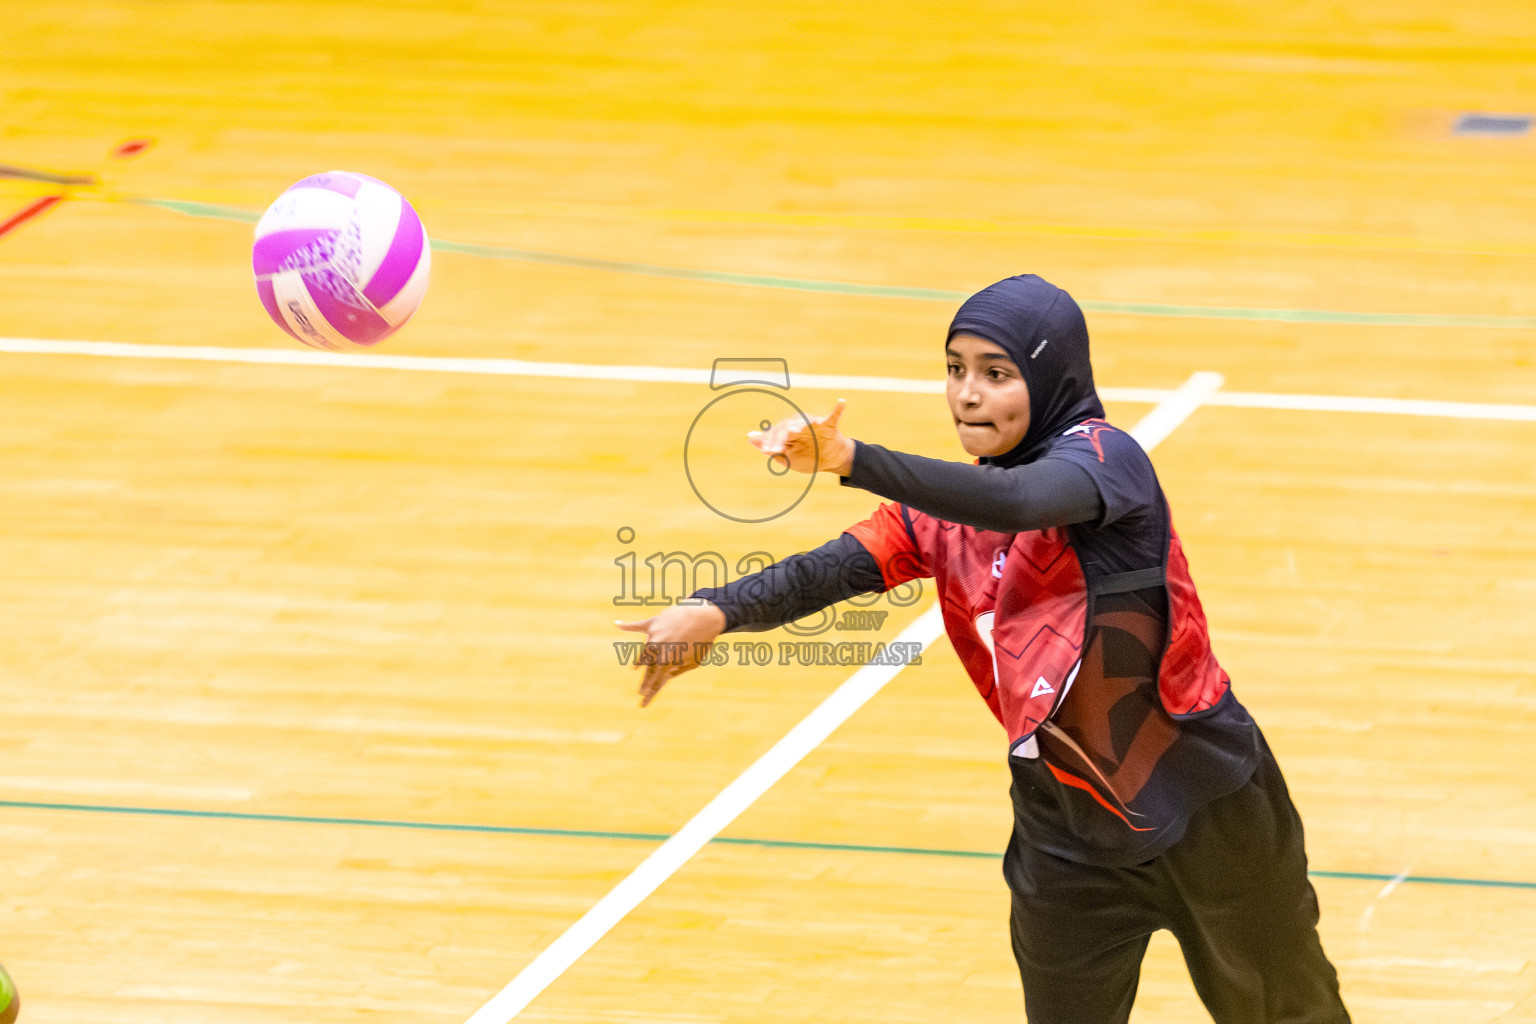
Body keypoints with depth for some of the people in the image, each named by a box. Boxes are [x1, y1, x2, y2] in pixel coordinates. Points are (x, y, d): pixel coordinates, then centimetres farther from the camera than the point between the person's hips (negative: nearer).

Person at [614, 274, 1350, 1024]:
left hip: (1200, 802, -5)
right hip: (1065, 830, 5)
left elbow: (1015, 503, -39)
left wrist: (852, 461, -50)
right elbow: (832, 569, -12)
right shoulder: (946, 509, 1)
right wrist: (719, 611, -31)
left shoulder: (1101, 456, -17)